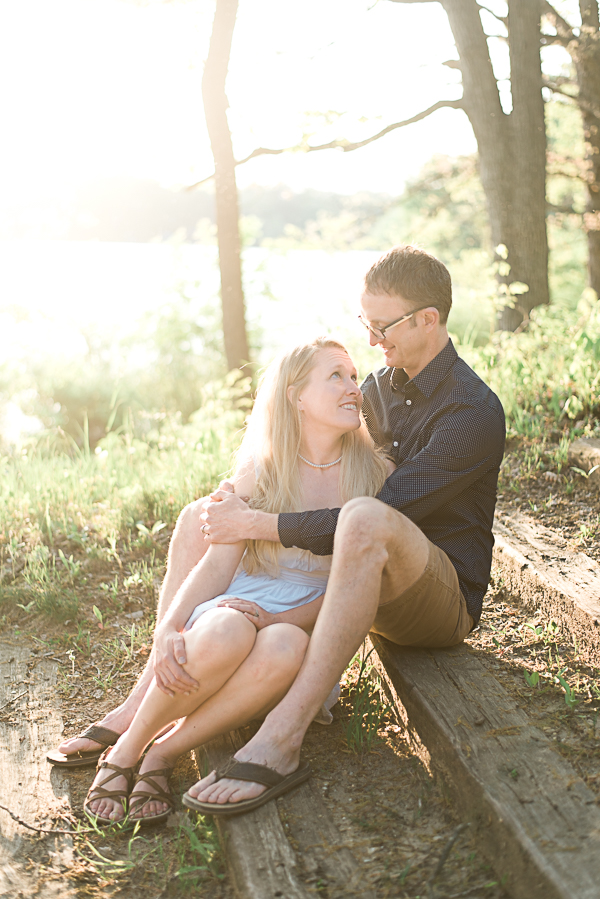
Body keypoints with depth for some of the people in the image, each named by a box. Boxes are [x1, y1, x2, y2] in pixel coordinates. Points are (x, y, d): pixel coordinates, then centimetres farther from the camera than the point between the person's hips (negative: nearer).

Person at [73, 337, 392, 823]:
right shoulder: (261, 468, 4)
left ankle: (163, 754, -21)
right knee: (225, 635, -37)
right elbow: (217, 564, 2)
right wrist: (168, 629, -16)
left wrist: (278, 619, -16)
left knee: (284, 649, -38)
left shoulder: (375, 475, 2)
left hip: (308, 630, 0)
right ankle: (127, 749, -14)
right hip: (233, 611, 0)